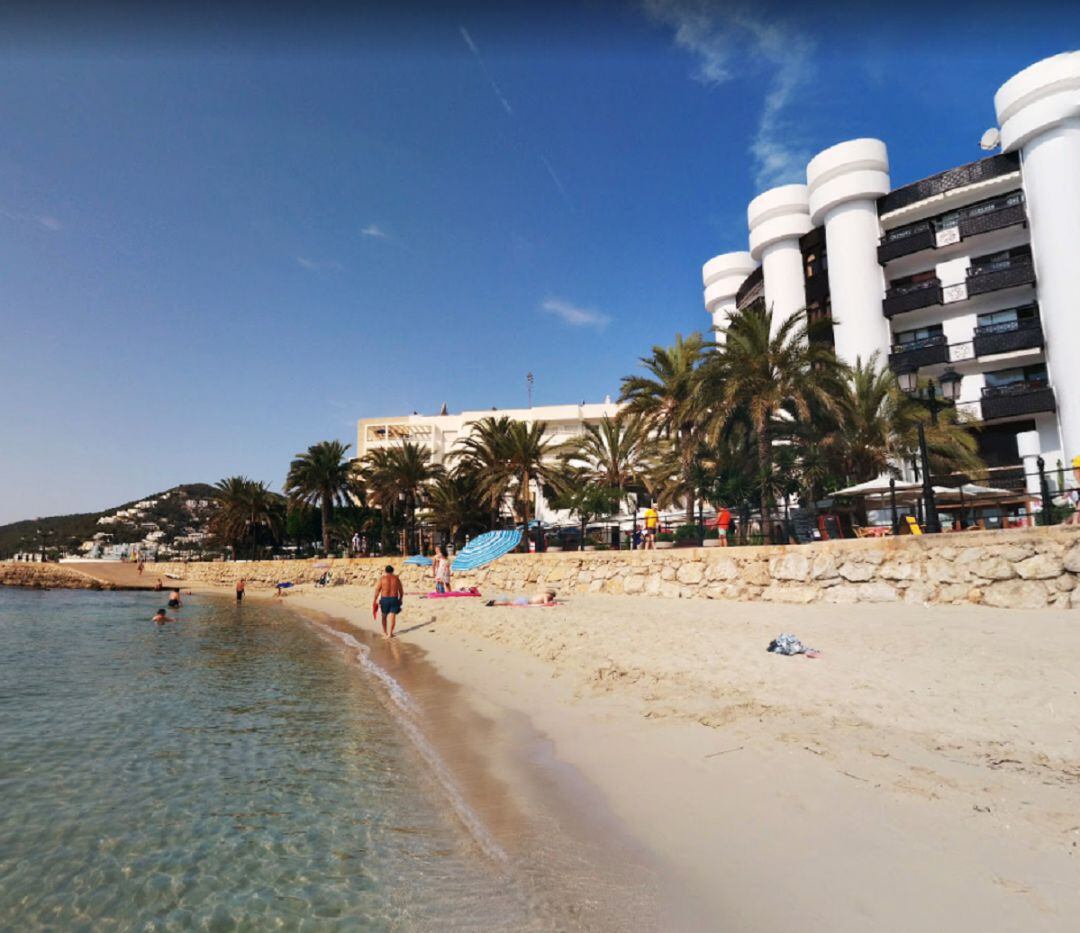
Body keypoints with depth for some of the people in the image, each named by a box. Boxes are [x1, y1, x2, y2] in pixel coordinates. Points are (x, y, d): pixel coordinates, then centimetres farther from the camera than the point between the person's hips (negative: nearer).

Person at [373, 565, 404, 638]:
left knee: (384, 615, 17)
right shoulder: (397, 578, 2)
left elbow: (377, 590, -6)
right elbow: (401, 590, 5)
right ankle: (390, 633, -7)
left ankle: (384, 632, 28)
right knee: (392, 616, 1)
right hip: (394, 599, 0)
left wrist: (375, 600, 0)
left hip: (384, 599, 0)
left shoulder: (382, 578, -4)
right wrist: (401, 599, 18)